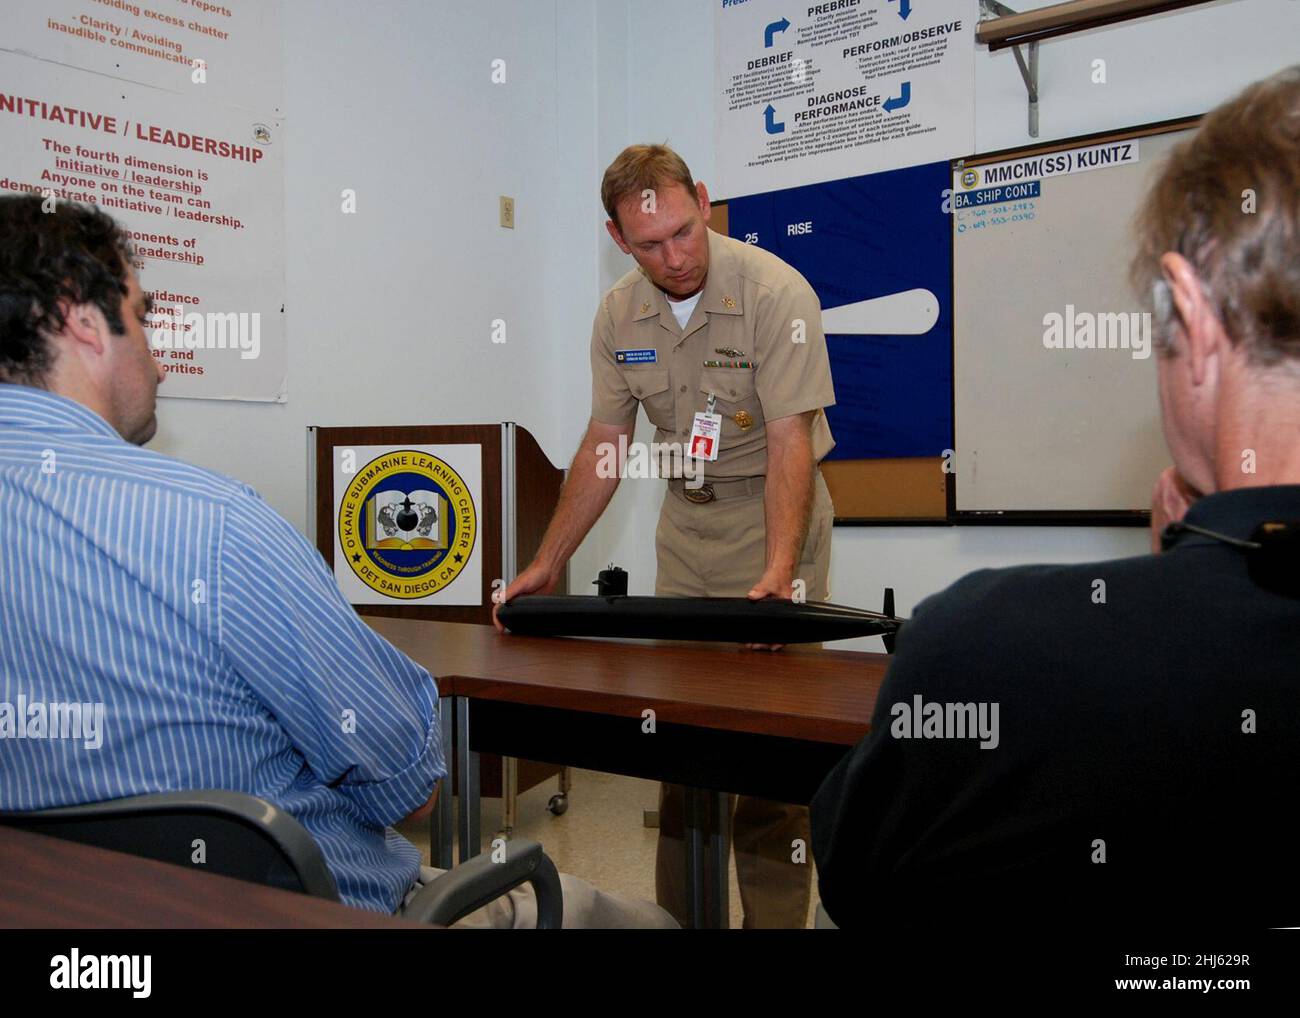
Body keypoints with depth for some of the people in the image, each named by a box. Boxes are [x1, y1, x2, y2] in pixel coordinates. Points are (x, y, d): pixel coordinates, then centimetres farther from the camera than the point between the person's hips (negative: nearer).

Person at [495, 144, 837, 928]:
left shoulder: (775, 293, -18)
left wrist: (779, 569, -34)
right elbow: (605, 444, 5)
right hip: (686, 517, 5)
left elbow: (790, 442, -22)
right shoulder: (619, 314, -1)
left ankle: (775, 916, 6)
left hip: (773, 507, -5)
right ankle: (678, 914, 19)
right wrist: (547, 564, 3)